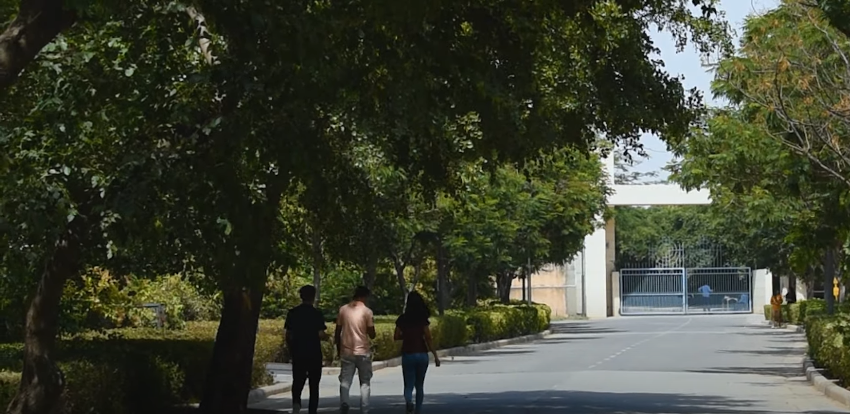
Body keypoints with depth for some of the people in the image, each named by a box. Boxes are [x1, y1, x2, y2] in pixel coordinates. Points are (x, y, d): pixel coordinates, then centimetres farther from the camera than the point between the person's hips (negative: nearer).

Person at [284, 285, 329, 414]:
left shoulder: (292, 313, 1)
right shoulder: (316, 313, -9)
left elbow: (288, 334, 3)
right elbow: (320, 334, -13)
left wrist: (291, 350, 15)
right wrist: (327, 337, 10)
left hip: (297, 353, 2)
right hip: (314, 353, -2)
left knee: (297, 380, 11)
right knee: (314, 384, 9)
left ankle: (296, 402, -16)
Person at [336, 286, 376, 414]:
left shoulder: (343, 309, 4)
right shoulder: (367, 311, -6)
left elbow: (337, 332, 6)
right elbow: (372, 335, -5)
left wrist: (338, 350, 17)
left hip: (346, 352, 2)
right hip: (363, 352, -2)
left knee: (345, 381, 2)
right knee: (365, 382, 8)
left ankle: (344, 403, -22)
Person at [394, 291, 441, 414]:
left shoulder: (402, 319, 0)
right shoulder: (423, 319, -4)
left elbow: (396, 337, 4)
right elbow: (428, 338, -7)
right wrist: (435, 356, -5)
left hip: (408, 355, 0)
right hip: (422, 355, 0)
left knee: (409, 385, 2)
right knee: (419, 385, 15)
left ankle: (409, 401, -29)